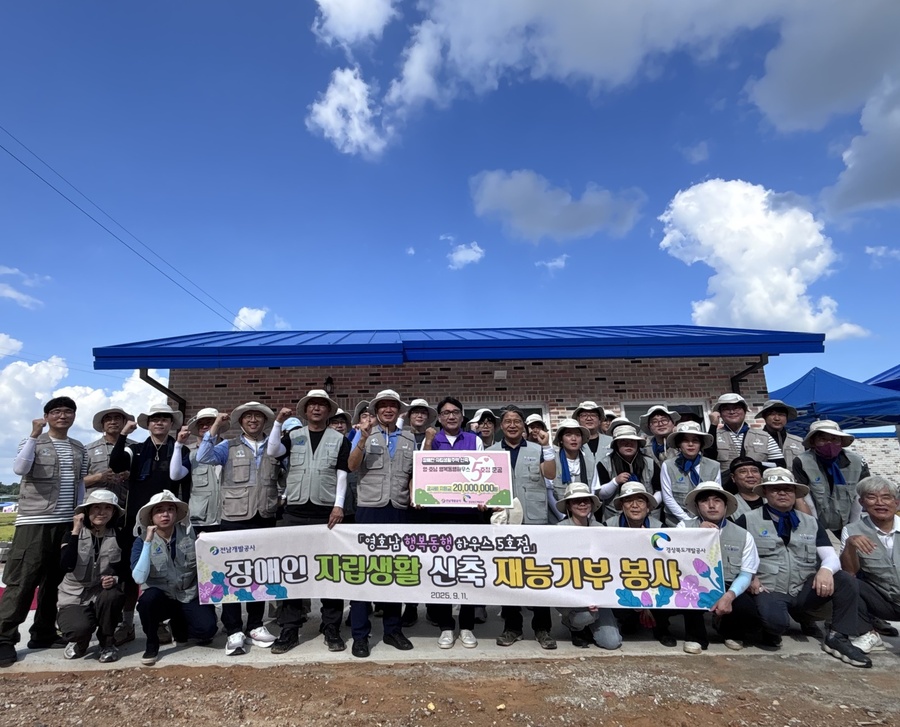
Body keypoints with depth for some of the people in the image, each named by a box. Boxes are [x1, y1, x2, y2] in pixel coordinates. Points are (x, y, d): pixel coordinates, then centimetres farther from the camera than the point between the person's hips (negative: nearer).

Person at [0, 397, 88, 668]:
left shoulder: (79, 449, 11)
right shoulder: (33, 441, -1)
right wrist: (34, 435, -24)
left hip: (66, 524, 5)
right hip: (34, 522, -4)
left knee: (55, 581, 10)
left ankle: (43, 633, 20)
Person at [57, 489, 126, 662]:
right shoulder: (73, 534, -8)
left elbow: (125, 571, -1)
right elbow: (66, 566, -26)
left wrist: (115, 579, -24)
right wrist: (75, 531, -27)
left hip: (103, 594, 1)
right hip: (74, 596, -1)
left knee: (112, 595, -35)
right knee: (80, 628, -33)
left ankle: (107, 644, -8)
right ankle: (79, 642, 9)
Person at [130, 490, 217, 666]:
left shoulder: (190, 534, -6)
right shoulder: (142, 541, -9)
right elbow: (139, 578, -24)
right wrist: (148, 541, -27)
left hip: (189, 596, 0)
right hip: (160, 597, 0)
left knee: (207, 629, -23)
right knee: (149, 597, -34)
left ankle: (178, 625, 13)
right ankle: (151, 644, -6)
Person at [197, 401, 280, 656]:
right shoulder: (229, 446, 6)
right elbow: (203, 458, -8)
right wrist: (215, 427, -9)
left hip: (265, 520, 2)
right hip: (234, 520, -2)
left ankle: (256, 626, 24)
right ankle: (234, 630, 13)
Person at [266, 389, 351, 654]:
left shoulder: (339, 439, 6)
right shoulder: (293, 436, 11)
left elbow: (342, 475, 0)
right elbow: (272, 451, -7)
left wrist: (339, 505, -9)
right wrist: (278, 421, -12)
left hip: (327, 511, -1)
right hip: (294, 511, 2)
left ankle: (332, 629, 15)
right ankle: (289, 629, 18)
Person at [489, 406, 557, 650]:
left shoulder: (536, 450, 8)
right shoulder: (490, 453, 9)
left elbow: (551, 474, -6)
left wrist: (546, 446, -14)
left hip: (535, 520, -1)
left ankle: (542, 627, 15)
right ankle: (511, 626, 21)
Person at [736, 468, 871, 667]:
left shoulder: (811, 523, 14)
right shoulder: (748, 521, 2)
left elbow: (831, 556, 3)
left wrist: (826, 569, -20)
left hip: (804, 591, 5)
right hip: (768, 591, -4)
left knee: (846, 580, -18)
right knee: (776, 620, -35)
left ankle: (838, 639, -3)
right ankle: (769, 633, 3)